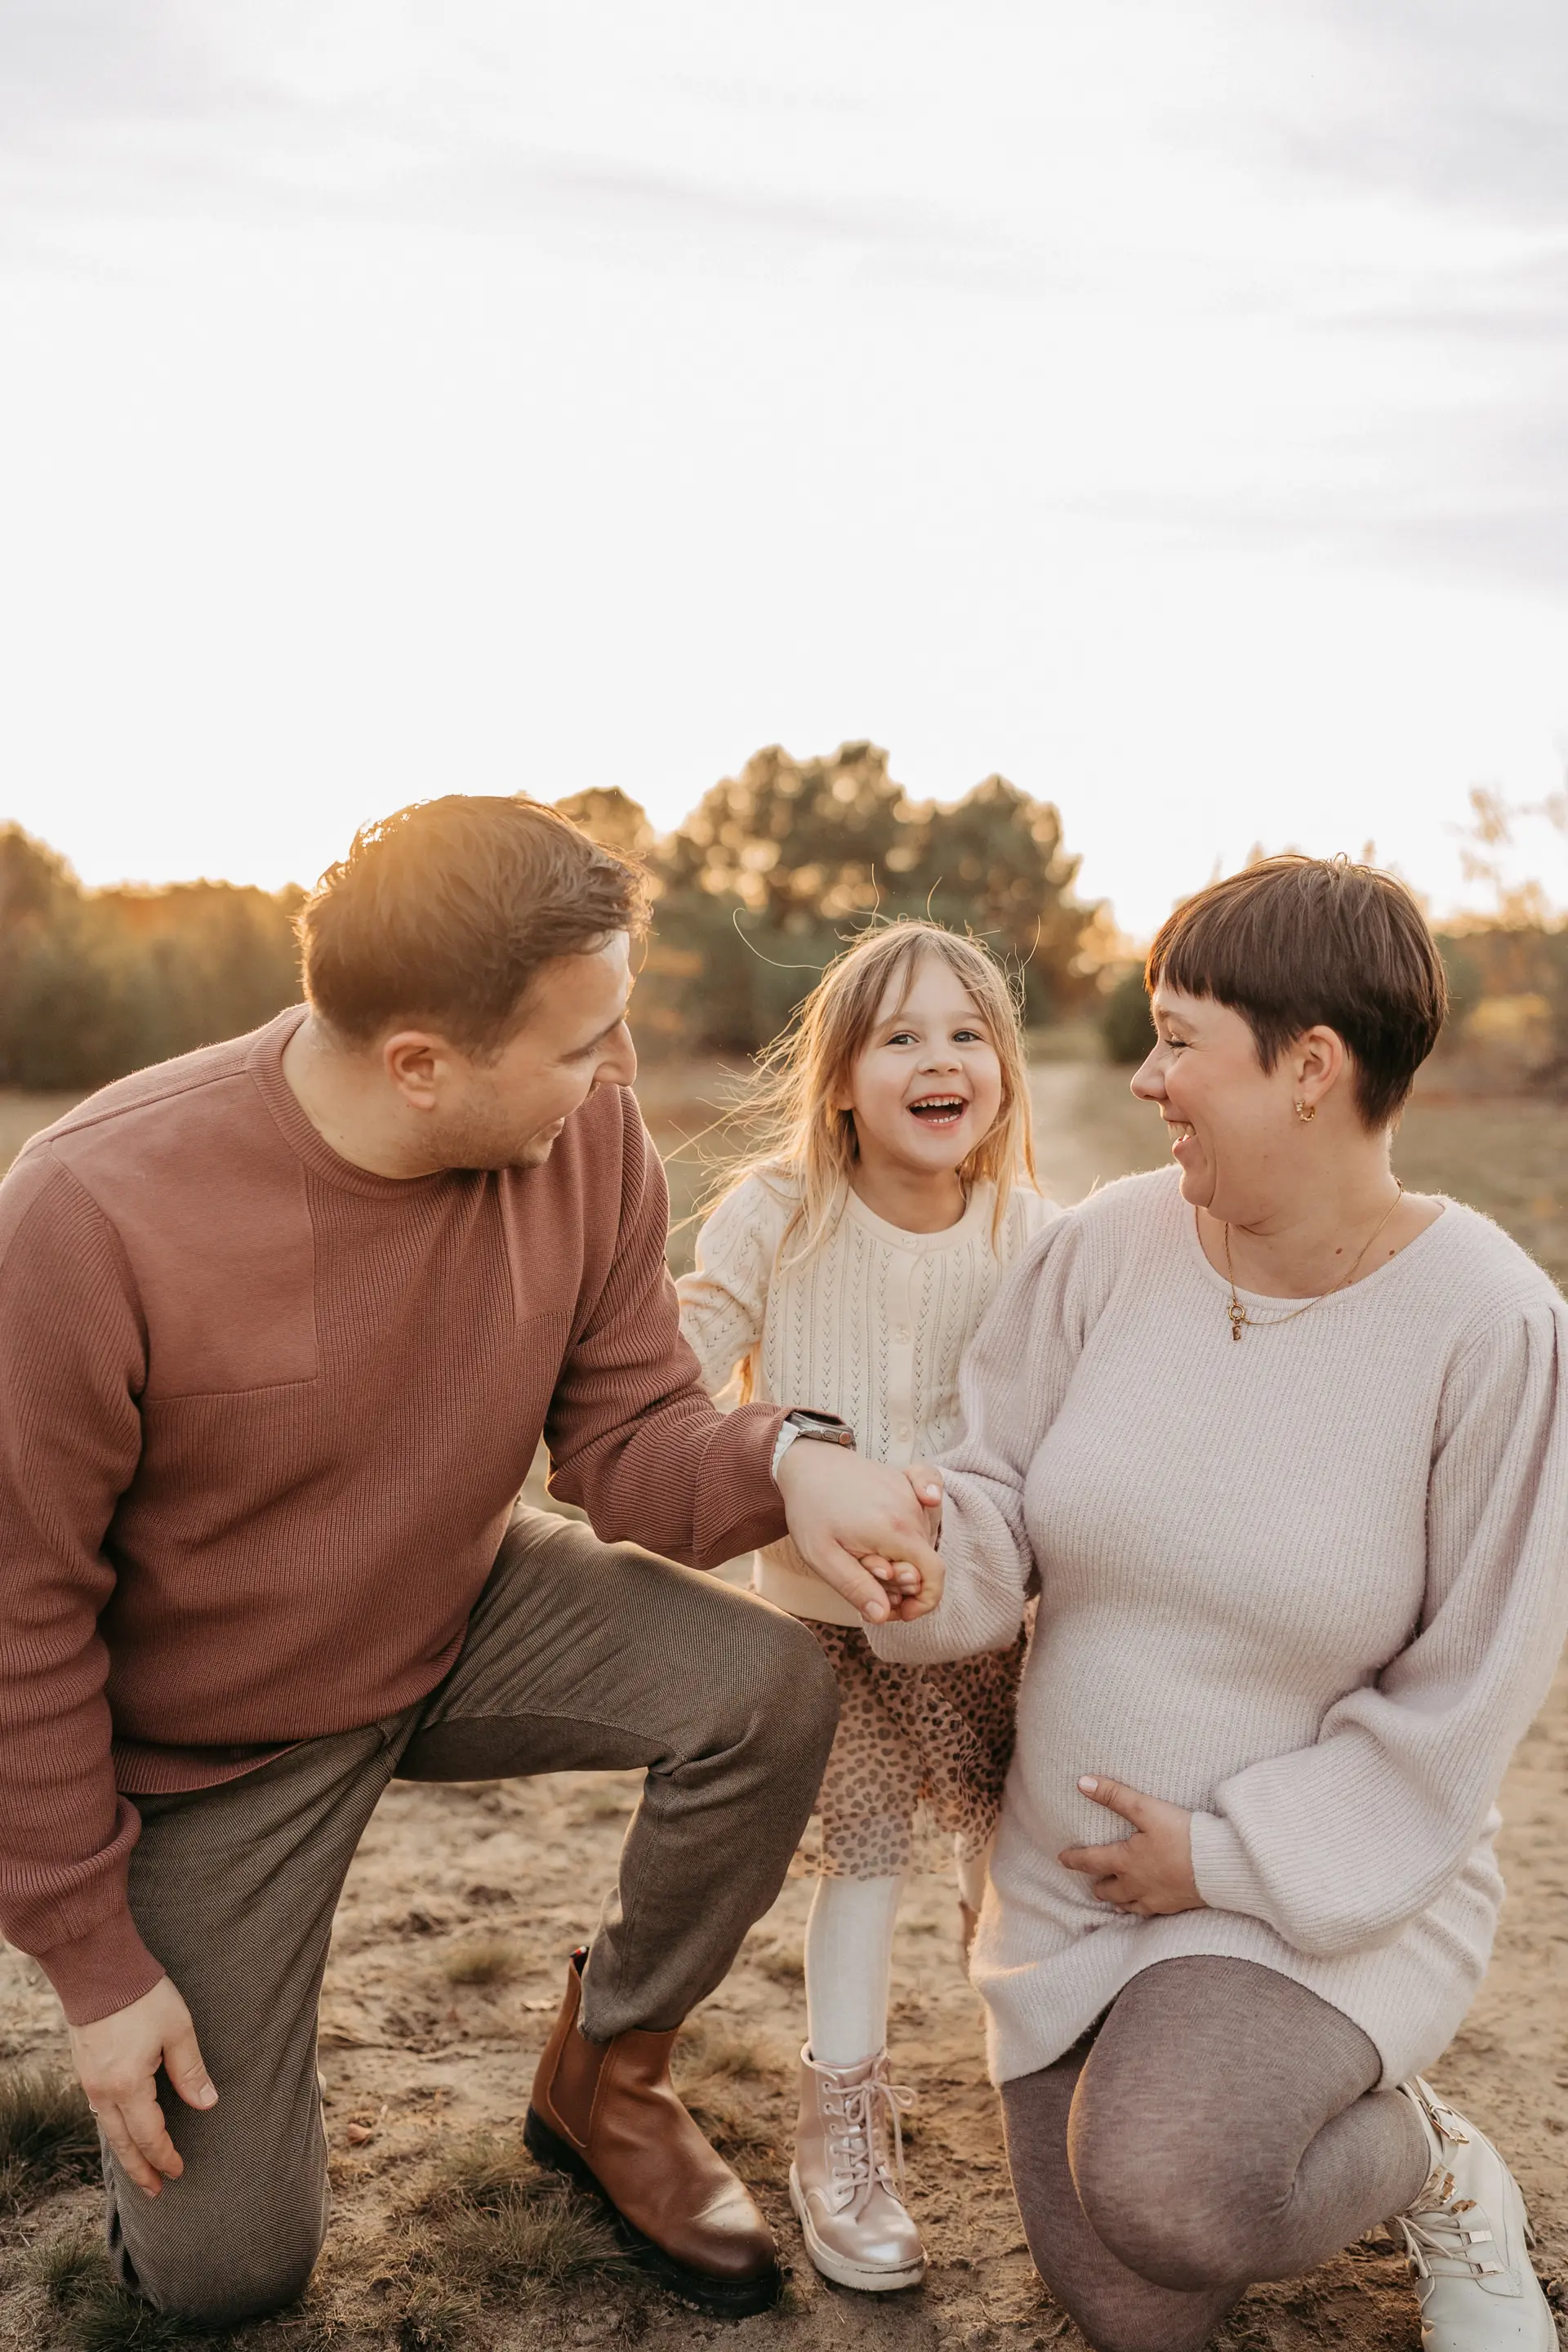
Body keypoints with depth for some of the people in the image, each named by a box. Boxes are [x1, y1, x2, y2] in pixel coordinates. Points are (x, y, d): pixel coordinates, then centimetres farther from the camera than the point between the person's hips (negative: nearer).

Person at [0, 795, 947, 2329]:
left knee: (768, 1691, -23)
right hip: (208, 1739, -3)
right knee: (223, 2273, 3)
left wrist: (782, 1462, -34)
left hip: (465, 1623, 4)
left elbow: (623, 1433, -10)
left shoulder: (588, 1138, -20)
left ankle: (602, 2083, 5)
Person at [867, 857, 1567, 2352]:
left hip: (1327, 1884, -4)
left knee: (1159, 2196, -30)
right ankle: (1293, 2092, 37)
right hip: (1075, 1879, 5)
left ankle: (1435, 2165, 3)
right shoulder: (1103, 1250, -9)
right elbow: (996, 1509, -4)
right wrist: (913, 1542, -28)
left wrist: (1229, 1856, -17)